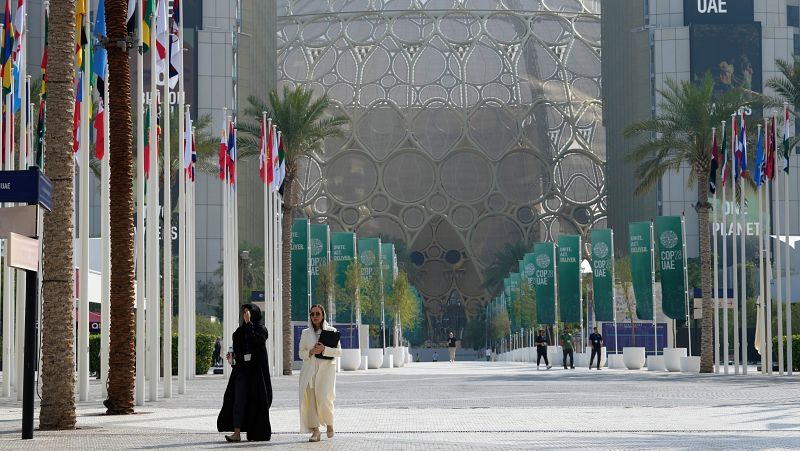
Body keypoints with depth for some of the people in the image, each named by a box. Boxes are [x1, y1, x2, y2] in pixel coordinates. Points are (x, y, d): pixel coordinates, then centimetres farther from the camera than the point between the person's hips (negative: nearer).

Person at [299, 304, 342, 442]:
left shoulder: (331, 331, 7)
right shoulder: (305, 333, 14)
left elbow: (339, 351, 2)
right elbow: (301, 353, 12)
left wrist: (324, 349, -13)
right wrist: (311, 352, -8)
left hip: (326, 368, -3)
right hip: (309, 368, 3)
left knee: (324, 397, -15)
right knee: (309, 397, -9)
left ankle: (329, 424, 11)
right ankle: (315, 430, -4)